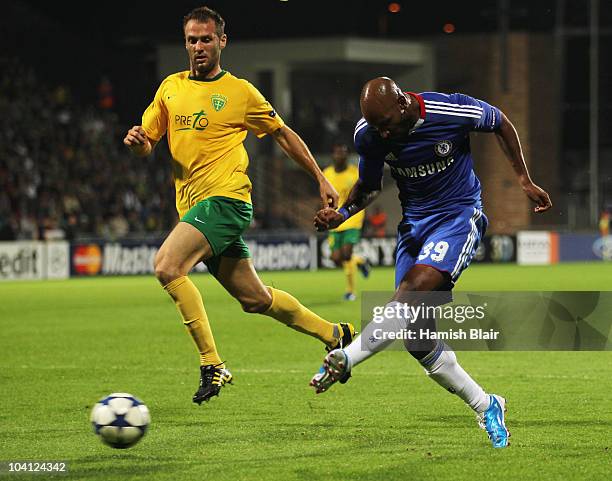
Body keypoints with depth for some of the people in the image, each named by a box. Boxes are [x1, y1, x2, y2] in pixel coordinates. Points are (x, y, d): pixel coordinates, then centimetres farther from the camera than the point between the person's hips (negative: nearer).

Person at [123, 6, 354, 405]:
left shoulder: (240, 92, -1)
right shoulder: (170, 88, 13)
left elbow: (283, 133, 9)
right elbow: (147, 146, 16)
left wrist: (321, 179, 9)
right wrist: (137, 141, -9)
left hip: (225, 199, -6)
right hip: (193, 206, 6)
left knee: (167, 267, -25)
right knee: (255, 299, 11)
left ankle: (212, 365, -20)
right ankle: (334, 335, 29)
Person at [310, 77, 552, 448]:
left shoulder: (454, 112, -20)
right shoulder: (368, 134, -9)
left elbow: (501, 124, 1)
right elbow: (369, 186, 9)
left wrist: (525, 181, 4)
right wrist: (341, 215, -10)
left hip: (459, 214, -5)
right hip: (414, 221, 5)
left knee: (416, 288, -31)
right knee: (417, 337, -3)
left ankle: (345, 359, -33)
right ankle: (487, 407, 11)